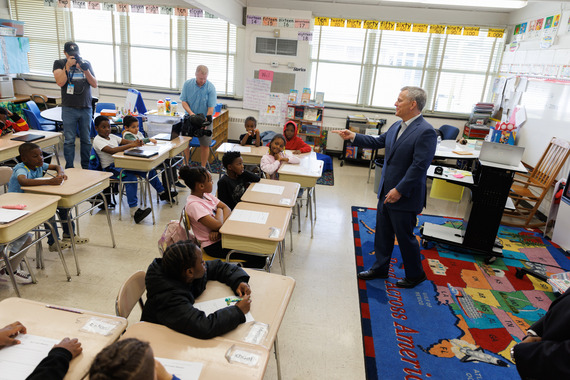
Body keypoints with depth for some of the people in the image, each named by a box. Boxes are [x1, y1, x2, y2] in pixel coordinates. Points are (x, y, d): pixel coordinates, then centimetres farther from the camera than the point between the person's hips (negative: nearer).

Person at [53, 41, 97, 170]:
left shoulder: (86, 63, 12)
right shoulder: (59, 63, 6)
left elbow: (95, 84, 6)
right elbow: (60, 82, -8)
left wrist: (85, 70, -9)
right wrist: (68, 66, -13)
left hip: (86, 107, 2)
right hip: (69, 108, -2)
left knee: (86, 139, 6)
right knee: (69, 140, -2)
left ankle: (86, 167, 15)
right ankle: (69, 169, 6)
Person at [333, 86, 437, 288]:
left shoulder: (426, 132, -20)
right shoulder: (397, 126, 7)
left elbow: (419, 166, -24)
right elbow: (378, 142, 19)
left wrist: (399, 190, -24)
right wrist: (353, 137, 10)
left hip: (404, 196, -8)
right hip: (386, 192, 8)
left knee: (405, 237, 7)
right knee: (383, 234, 18)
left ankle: (415, 274, 29)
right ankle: (380, 268, 36)